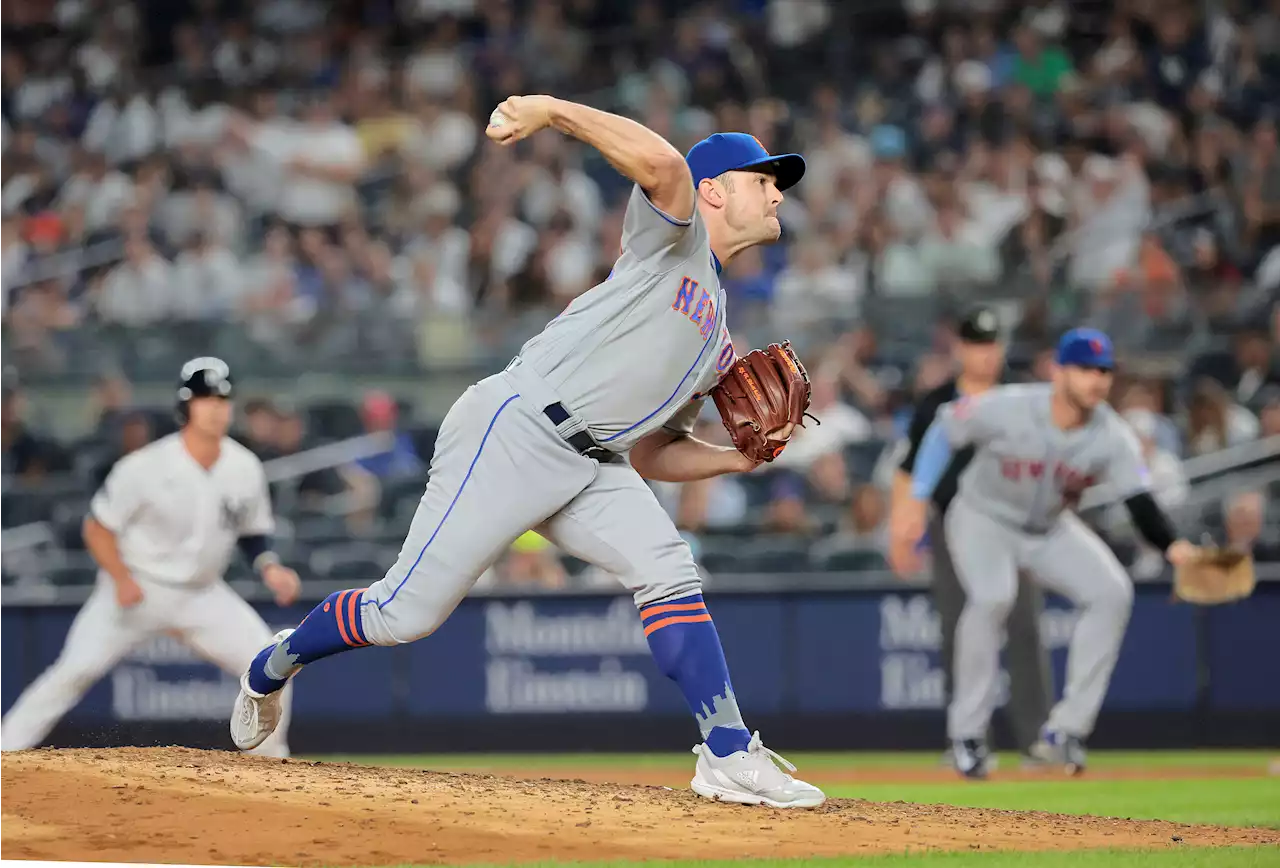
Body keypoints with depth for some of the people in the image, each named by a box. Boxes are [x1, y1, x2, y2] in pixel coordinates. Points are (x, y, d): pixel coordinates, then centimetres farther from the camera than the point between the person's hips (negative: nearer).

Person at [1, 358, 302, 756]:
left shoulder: (245, 469, -5)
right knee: (75, 671, -17)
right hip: (136, 589, -4)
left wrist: (269, 567, -8)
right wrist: (121, 578, -23)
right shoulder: (147, 467, -18)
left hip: (203, 595, 4)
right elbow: (97, 527, -10)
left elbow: (252, 532, 11)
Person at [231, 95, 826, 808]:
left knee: (668, 571, -17)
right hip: (512, 435, -8)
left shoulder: (719, 339, 24)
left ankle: (730, 757, -22)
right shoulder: (674, 234, 0)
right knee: (408, 614, -4)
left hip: (591, 468, 8)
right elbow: (663, 165, -24)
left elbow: (652, 455, 24)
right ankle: (273, 669, 23)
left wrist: (740, 459, 9)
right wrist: (553, 110, -32)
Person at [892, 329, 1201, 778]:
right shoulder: (1007, 408, -27)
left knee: (1112, 592, -17)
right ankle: (967, 733, -16)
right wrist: (917, 503, -12)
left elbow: (1141, 504, -28)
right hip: (984, 520, -4)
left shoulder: (1112, 437, -20)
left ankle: (1065, 731, -10)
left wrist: (1172, 546, -48)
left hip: (1050, 530, 4)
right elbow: (944, 430, -11)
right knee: (993, 597, -31)